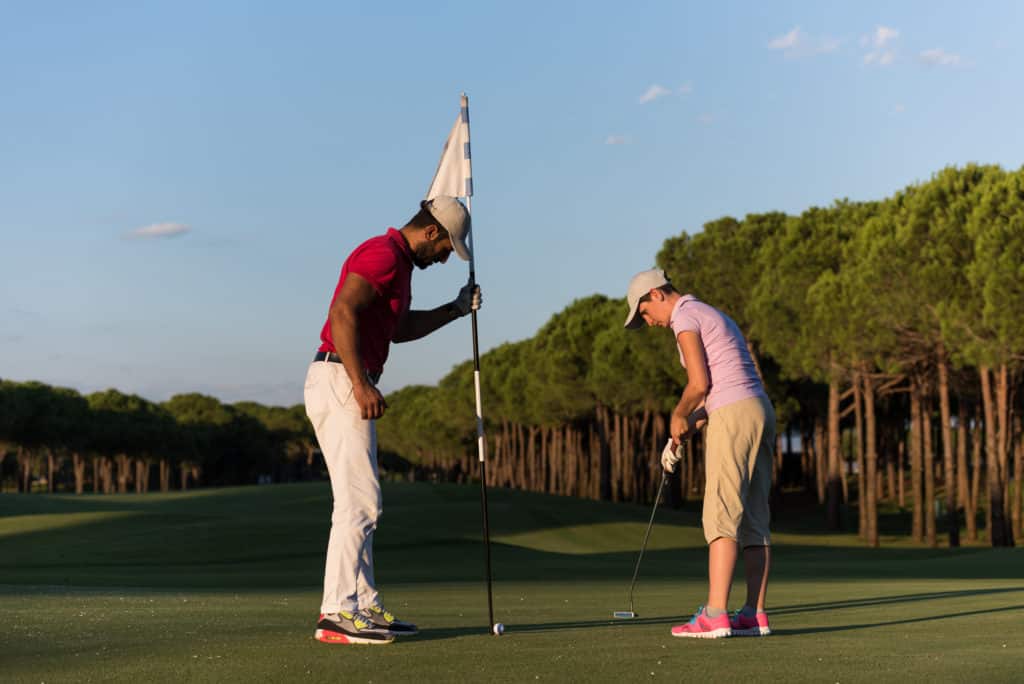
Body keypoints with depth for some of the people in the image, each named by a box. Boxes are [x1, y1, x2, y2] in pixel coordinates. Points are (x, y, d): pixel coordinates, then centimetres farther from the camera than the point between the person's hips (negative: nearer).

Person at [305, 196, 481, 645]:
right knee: (359, 501, -12)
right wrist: (361, 384, -28)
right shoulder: (383, 254, -12)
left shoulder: (398, 262, 20)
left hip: (350, 386, 11)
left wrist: (455, 310, 25)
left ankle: (365, 607, 17)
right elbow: (342, 312, -24)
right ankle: (337, 614, -13)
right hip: (339, 381, -11)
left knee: (361, 502, 12)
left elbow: (399, 328, 33)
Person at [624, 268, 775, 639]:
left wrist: (677, 417, 5)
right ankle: (754, 614, 5)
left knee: (721, 515, -12)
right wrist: (682, 434, 18)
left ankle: (715, 615, -17)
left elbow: (699, 384, -13)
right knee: (753, 518, 6)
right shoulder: (713, 318, 26)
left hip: (733, 418, -10)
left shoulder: (684, 316, -4)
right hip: (759, 413, 10)